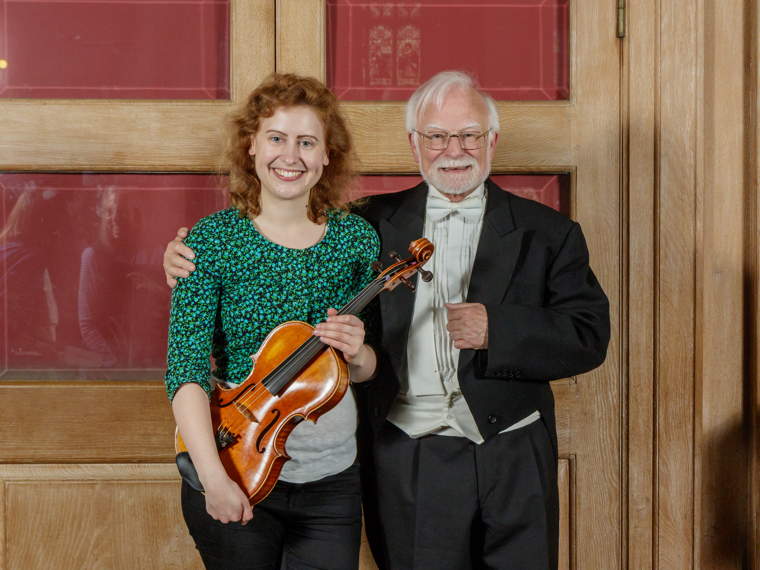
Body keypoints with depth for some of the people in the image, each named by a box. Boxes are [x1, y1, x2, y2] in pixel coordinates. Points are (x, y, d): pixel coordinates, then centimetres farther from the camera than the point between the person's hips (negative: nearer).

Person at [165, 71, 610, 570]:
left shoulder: (547, 233, 3)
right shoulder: (374, 224, 6)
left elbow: (591, 337, -4)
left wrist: (496, 328, -17)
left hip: (511, 461, 0)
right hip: (406, 466, 0)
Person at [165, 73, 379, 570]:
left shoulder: (356, 238, 0)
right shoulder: (212, 240, -8)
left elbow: (369, 368, 8)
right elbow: (185, 366, -15)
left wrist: (358, 353, -15)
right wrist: (213, 476, -26)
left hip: (330, 479, 2)